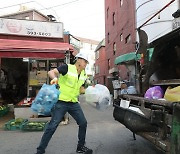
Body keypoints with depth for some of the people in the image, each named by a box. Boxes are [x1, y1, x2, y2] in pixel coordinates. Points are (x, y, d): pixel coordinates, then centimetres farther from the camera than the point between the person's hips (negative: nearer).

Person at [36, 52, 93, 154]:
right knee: (53, 126, -4)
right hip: (61, 102, -7)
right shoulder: (67, 68, -11)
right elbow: (51, 72, -18)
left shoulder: (83, 75, 10)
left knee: (83, 123, 9)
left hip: (74, 103, 7)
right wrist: (55, 78, -39)